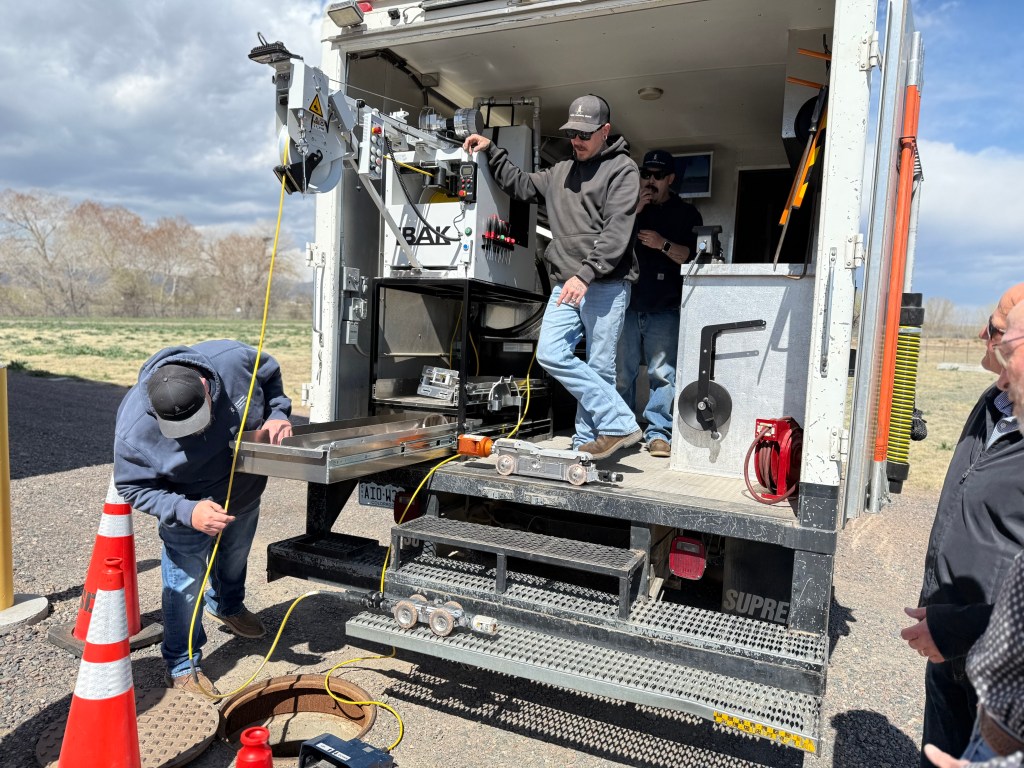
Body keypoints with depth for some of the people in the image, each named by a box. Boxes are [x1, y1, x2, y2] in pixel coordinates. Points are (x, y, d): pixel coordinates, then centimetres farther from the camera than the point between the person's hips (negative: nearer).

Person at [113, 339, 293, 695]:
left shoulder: (233, 358, -33)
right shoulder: (134, 430, -37)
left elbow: (271, 374, -10)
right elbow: (134, 488, -22)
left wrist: (277, 413, -25)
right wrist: (187, 512, -36)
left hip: (246, 493, 4)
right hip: (190, 508, -4)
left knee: (235, 557, 29)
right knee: (185, 584, 4)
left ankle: (227, 606, 61)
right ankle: (182, 666, 28)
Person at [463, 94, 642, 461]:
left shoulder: (622, 170, 0)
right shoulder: (560, 172, 21)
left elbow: (617, 231, -13)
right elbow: (520, 184, 34)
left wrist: (586, 274, -23)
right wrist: (492, 151, 24)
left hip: (606, 284, -6)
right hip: (565, 283, 6)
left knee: (598, 367, -3)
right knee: (551, 354, -7)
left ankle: (585, 441, 6)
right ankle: (619, 422, -3)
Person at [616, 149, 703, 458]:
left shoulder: (686, 214, 11)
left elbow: (695, 256, 0)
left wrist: (663, 244, -12)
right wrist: (634, 211, -3)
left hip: (664, 310, -2)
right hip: (627, 305, 2)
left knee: (663, 373, -8)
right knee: (621, 373, 4)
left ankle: (659, 434, -4)